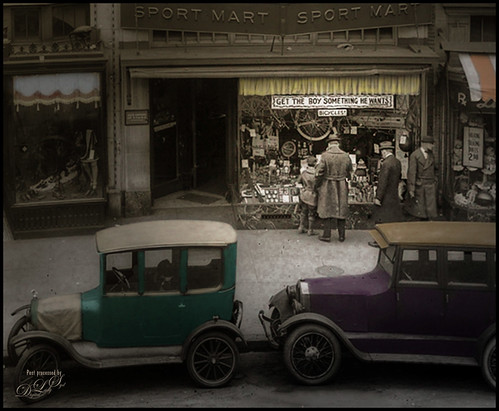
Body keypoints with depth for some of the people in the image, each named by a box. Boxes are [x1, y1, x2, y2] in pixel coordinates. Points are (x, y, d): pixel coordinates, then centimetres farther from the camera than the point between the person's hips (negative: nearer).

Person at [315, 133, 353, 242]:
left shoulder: (325, 156, -13)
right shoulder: (346, 156, -2)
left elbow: (319, 173, -13)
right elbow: (350, 173, 8)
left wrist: (317, 185, 1)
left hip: (328, 187, -3)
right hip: (342, 188, 3)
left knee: (327, 210, 7)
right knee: (341, 210, 12)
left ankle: (327, 235, 9)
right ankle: (341, 235, 17)